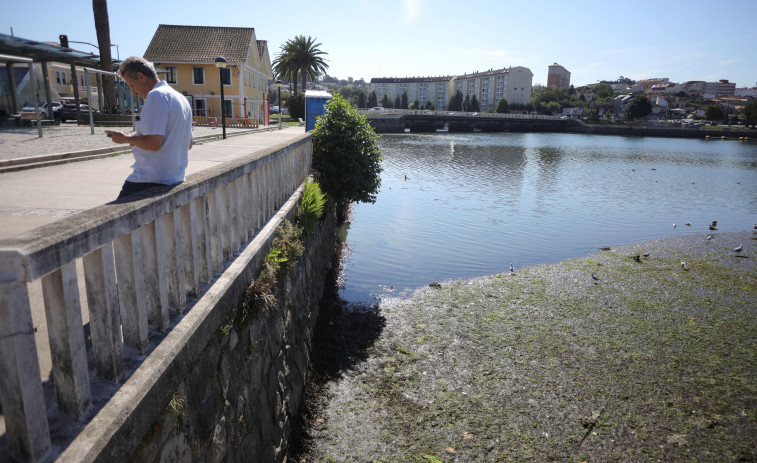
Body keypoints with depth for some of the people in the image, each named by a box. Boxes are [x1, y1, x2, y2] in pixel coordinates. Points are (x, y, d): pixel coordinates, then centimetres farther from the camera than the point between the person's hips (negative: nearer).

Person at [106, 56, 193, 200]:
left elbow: (154, 143, -21)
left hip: (150, 180, -9)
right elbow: (188, 144, 23)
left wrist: (126, 138, -3)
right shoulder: (181, 98, 17)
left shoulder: (156, 95, -12)